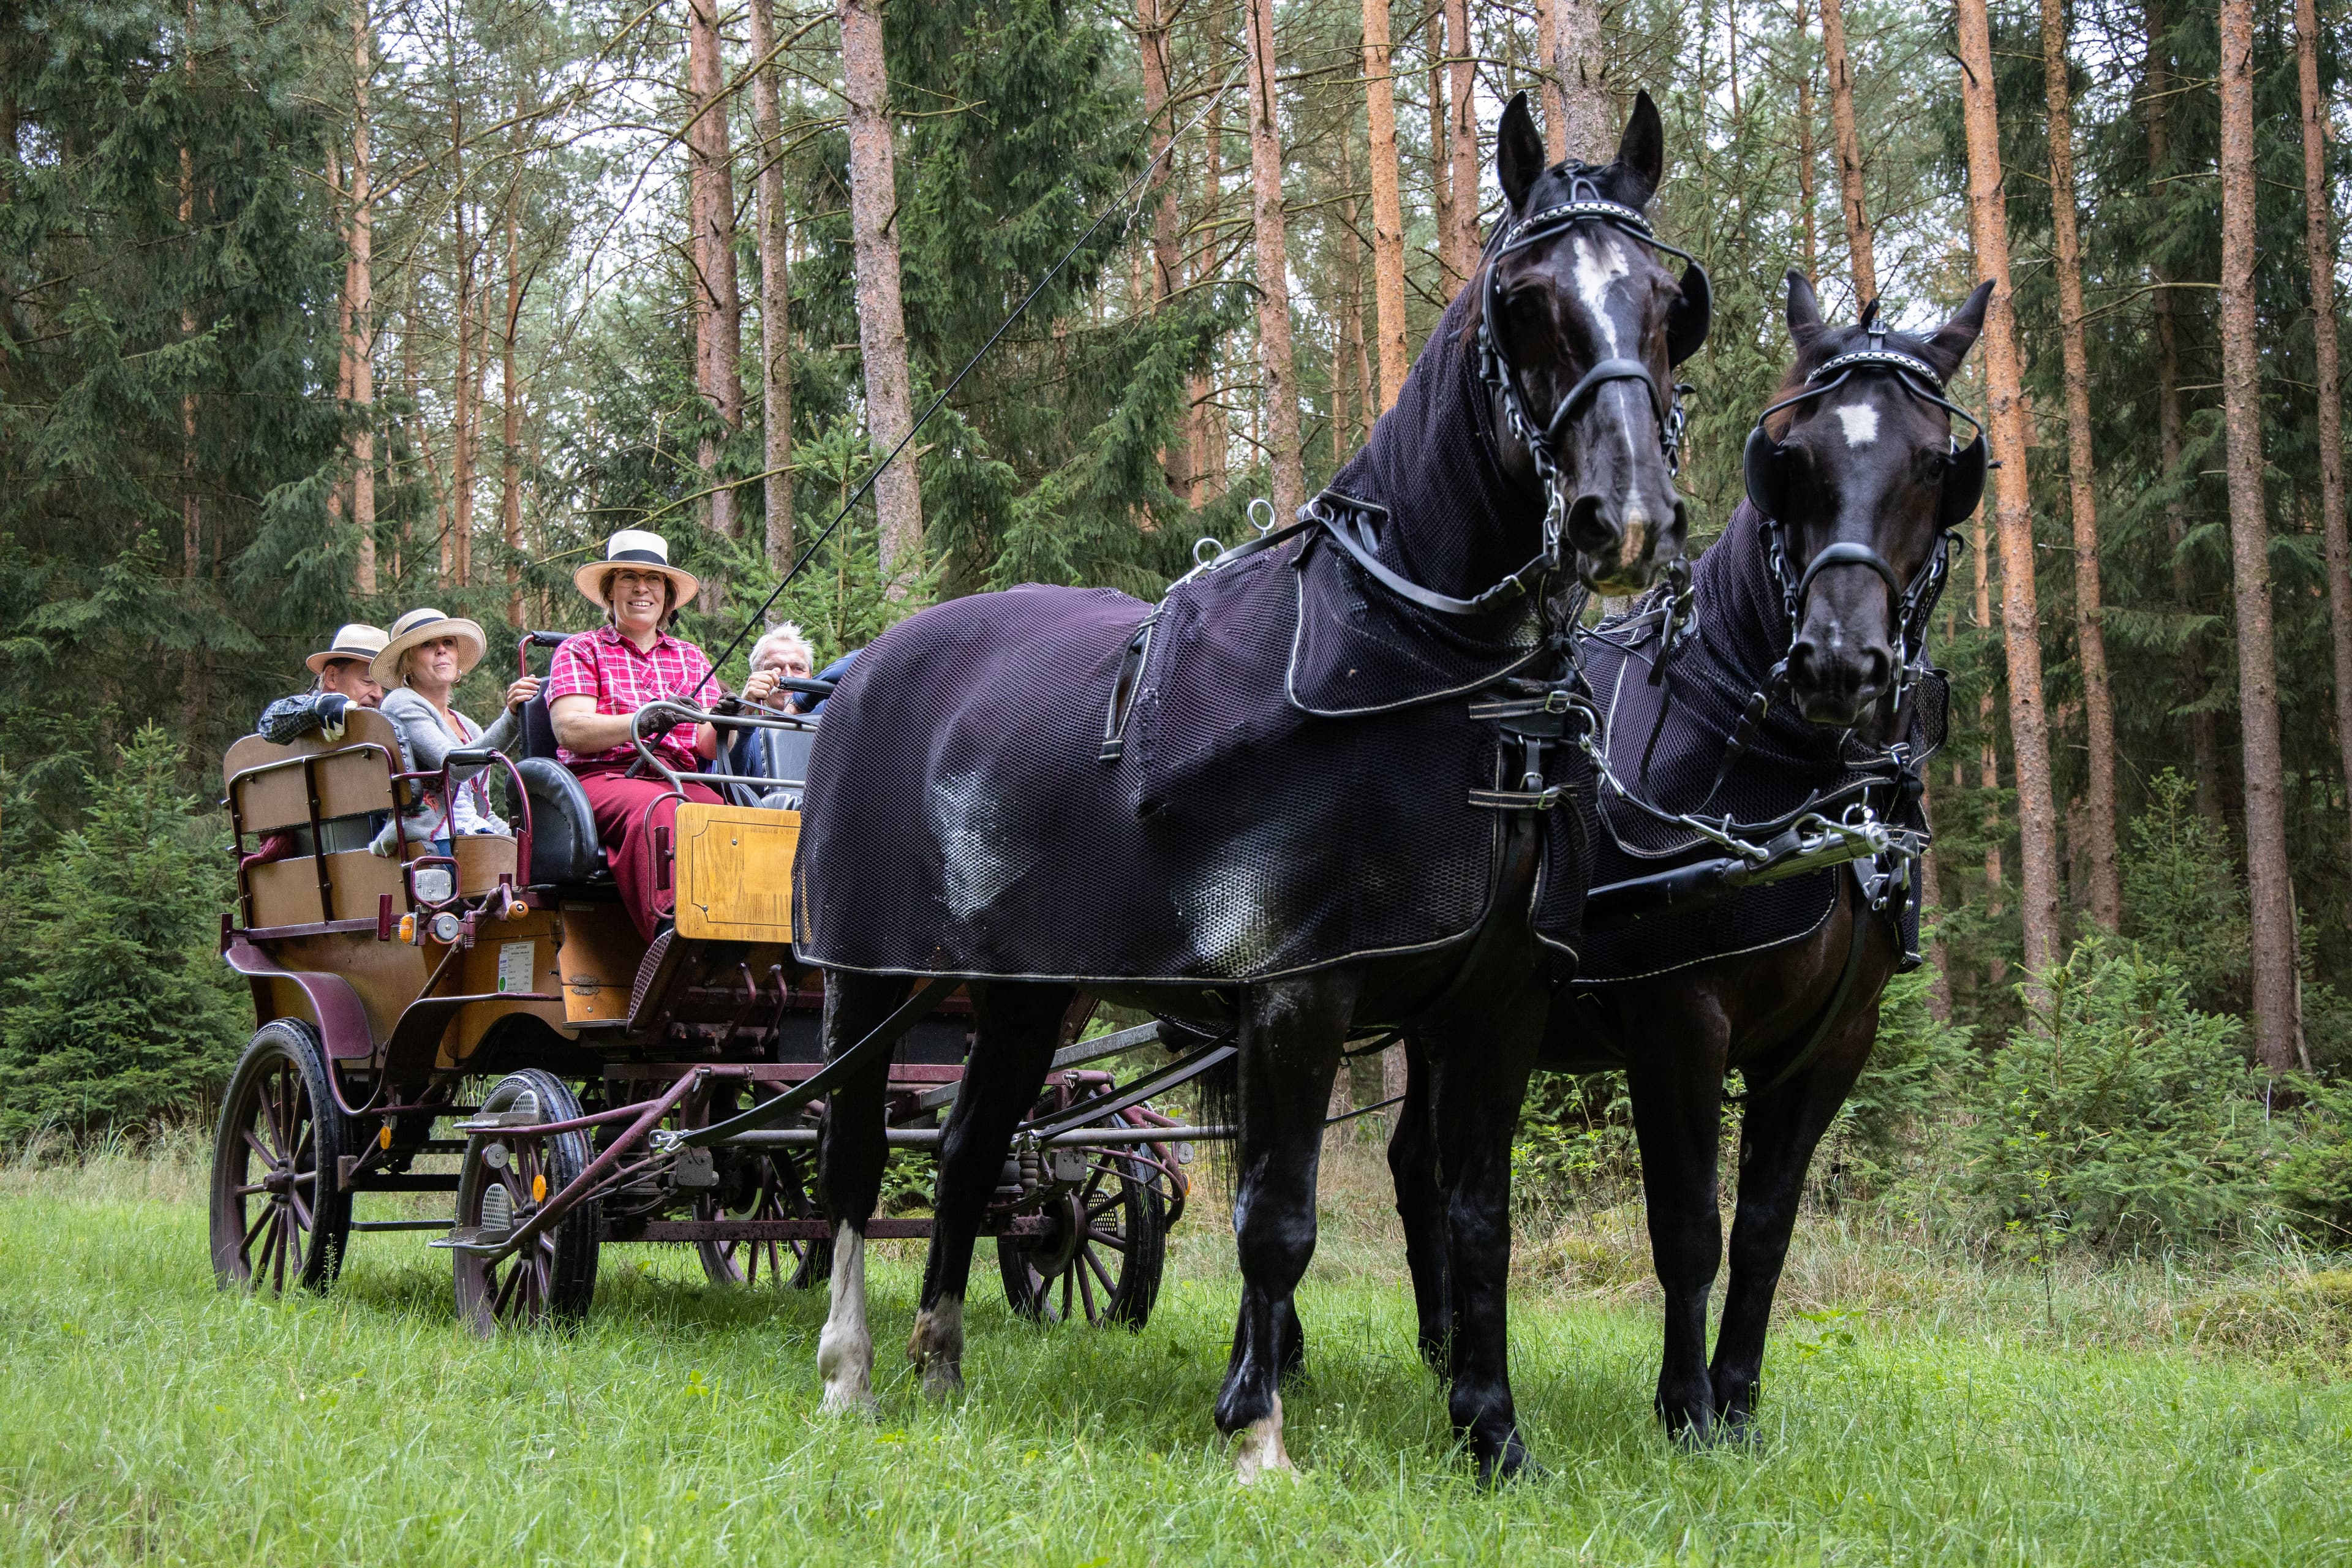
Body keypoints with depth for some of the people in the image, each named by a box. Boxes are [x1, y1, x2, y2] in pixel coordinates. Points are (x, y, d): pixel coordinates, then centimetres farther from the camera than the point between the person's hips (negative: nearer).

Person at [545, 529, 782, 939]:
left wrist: (742, 706, -8)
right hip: (605, 777, -3)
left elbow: (710, 744, 14)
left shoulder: (690, 658, 27)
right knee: (658, 809, -39)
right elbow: (569, 731, -4)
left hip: (682, 779, 4)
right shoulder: (581, 651, 15)